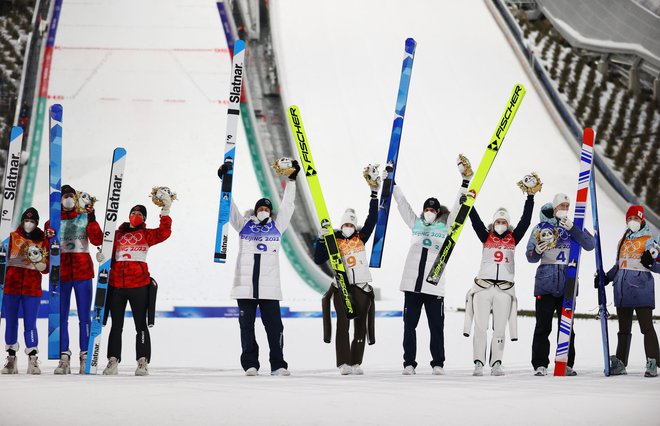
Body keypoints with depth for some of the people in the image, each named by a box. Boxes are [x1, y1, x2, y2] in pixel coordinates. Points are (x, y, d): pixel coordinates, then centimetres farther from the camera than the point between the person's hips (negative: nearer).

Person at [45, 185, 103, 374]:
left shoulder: (85, 217, 5)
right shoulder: (53, 221, 9)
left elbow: (97, 241, -7)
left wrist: (92, 220, -19)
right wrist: (48, 238, -11)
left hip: (83, 271, -1)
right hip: (62, 273, 1)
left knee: (84, 316, -1)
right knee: (61, 316, 0)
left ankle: (85, 358, 1)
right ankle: (64, 358, 2)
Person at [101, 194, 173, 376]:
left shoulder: (146, 235, 10)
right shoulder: (117, 234, 15)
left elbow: (164, 233, -5)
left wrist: (165, 213, -12)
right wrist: (102, 255, -13)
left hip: (139, 284, -2)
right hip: (116, 285, 2)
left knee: (140, 324, -1)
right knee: (116, 325, 6)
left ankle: (143, 362, 0)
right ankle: (113, 361, 9)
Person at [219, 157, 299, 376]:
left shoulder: (277, 226, 14)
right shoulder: (244, 225, 13)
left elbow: (287, 205, 13)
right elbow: (230, 206, 9)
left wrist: (291, 181, 10)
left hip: (269, 287, 0)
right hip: (245, 286, 0)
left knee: (274, 327, -3)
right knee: (247, 327, 3)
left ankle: (278, 365, 3)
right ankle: (250, 364, 9)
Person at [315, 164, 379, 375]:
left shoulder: (361, 238, 10)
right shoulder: (334, 241, 3)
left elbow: (372, 219, 7)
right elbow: (318, 259, 0)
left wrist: (374, 192, 3)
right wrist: (322, 238, -10)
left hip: (362, 287, 3)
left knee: (361, 325, 3)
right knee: (343, 323, -11)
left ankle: (356, 363, 9)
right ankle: (343, 363, -11)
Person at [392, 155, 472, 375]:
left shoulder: (445, 227, 10)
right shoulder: (416, 224, 15)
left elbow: (458, 208, 6)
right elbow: (402, 203, 18)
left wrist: (465, 181, -2)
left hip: (434, 284, -2)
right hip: (412, 282, 2)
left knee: (436, 325, 1)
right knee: (409, 323, 2)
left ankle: (438, 363, 9)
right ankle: (409, 362, 7)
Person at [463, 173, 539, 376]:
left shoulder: (513, 238, 12)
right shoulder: (486, 237, 10)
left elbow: (525, 221, 7)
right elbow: (475, 220, 4)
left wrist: (530, 197, 2)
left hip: (504, 288, 1)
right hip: (483, 286, -1)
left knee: (500, 328, 1)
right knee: (480, 327, -3)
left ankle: (496, 364, 3)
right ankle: (478, 364, -2)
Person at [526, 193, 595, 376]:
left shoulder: (574, 228, 11)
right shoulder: (541, 228, 9)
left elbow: (590, 245, -7)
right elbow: (530, 257, 9)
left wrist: (573, 229, -16)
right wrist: (537, 251, -14)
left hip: (567, 283, 1)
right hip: (545, 281, -1)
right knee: (543, 326, -4)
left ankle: (567, 364, 8)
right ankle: (540, 365, -1)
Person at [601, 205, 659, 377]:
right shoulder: (622, 242, 20)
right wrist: (606, 278, 15)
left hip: (640, 287, -6)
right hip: (622, 289, 6)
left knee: (646, 326, -8)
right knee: (623, 328, 10)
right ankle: (620, 363, 14)